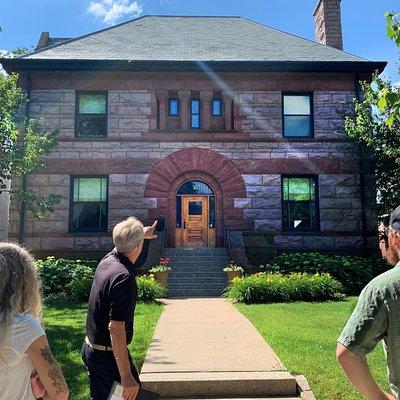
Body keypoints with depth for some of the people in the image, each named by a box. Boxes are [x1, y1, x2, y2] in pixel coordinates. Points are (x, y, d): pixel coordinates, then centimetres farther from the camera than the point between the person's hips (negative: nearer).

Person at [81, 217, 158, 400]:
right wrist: (126, 376, -27)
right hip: (108, 355, -8)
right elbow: (115, 328, -30)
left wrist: (142, 233, 42)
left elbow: (123, 244, 23)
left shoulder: (107, 260, -2)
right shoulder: (124, 277, -27)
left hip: (90, 349, 8)